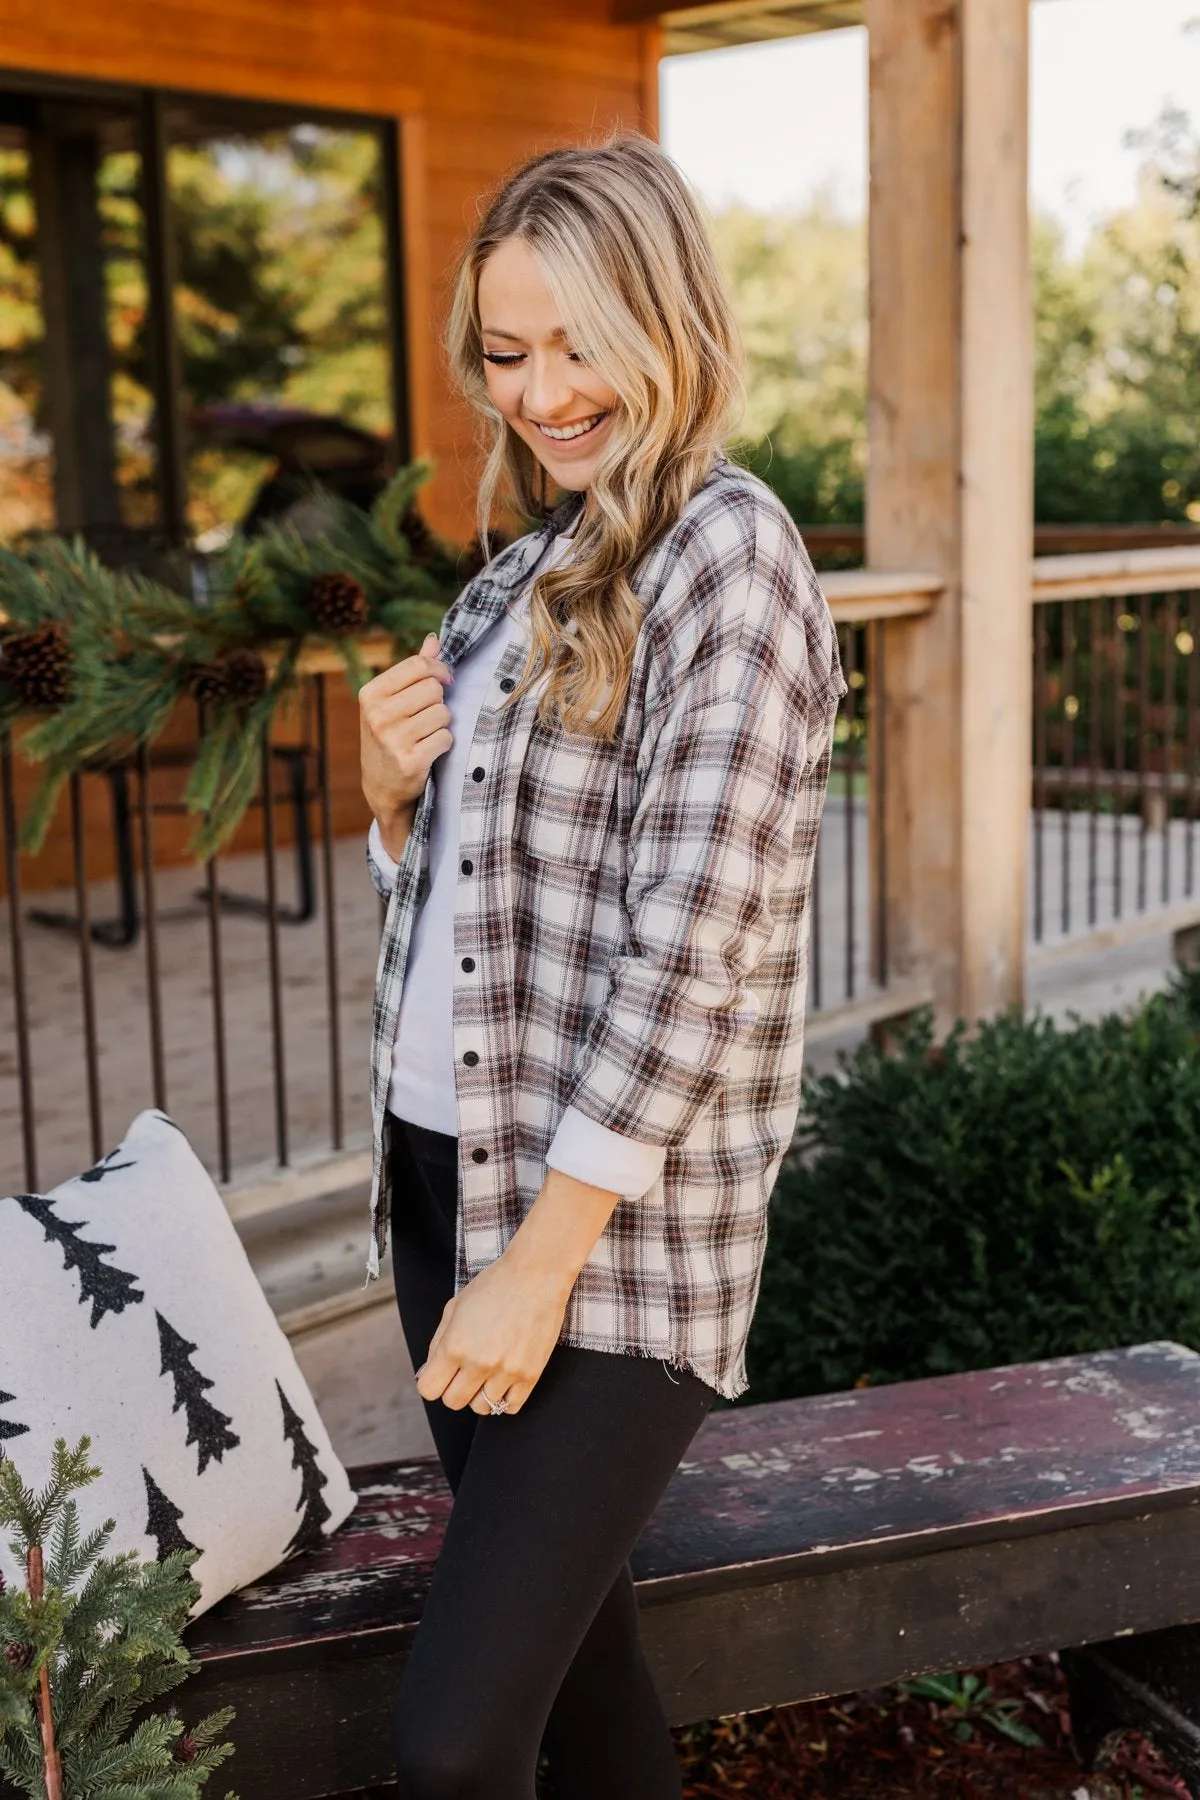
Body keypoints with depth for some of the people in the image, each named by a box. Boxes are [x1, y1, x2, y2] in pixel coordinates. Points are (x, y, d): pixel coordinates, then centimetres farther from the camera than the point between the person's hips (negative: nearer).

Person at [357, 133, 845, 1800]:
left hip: (618, 1223, -7)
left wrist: (540, 1265, -17)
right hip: (444, 1170, 8)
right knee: (571, 1639, 17)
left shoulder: (727, 551, -12)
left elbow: (696, 949, -18)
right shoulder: (531, 565, 13)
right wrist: (394, 791, -3)